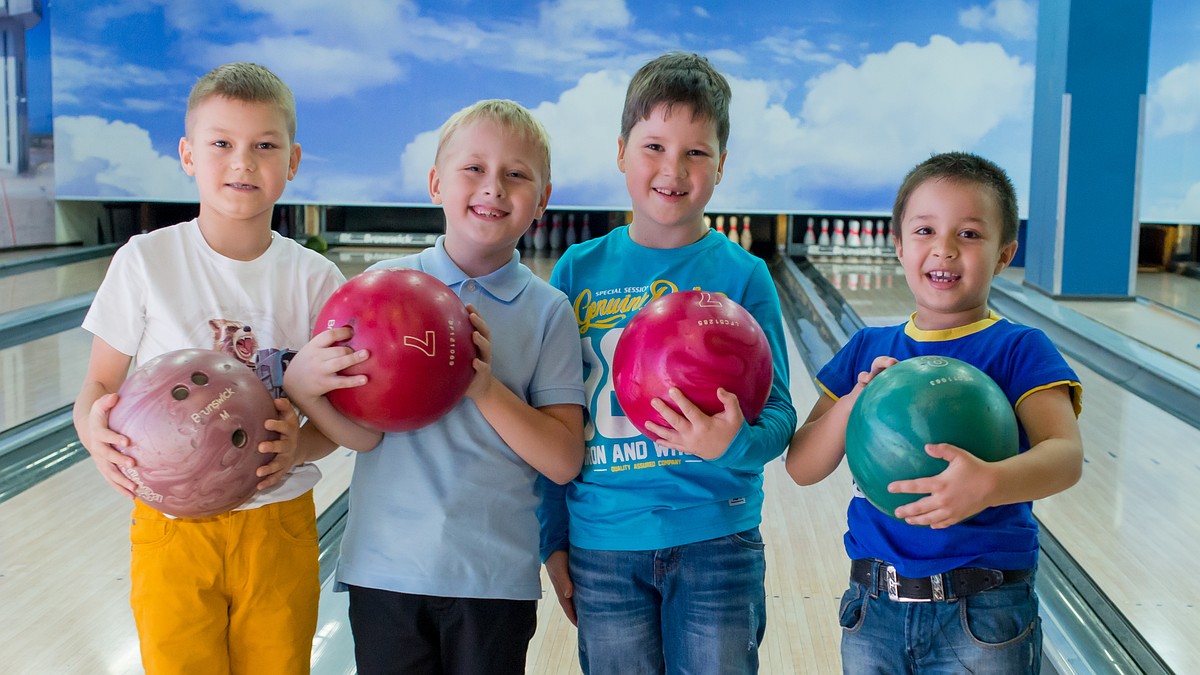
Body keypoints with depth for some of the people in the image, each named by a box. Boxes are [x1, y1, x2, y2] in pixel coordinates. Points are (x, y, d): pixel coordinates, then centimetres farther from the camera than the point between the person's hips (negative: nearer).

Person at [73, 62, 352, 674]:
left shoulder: (314, 280, -3)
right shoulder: (146, 262, -6)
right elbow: (100, 384, -1)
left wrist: (299, 446, -19)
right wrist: (95, 430, -23)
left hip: (278, 528, 1)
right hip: (172, 527, -1)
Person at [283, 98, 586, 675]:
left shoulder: (547, 312, -3)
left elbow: (563, 462, -8)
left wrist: (486, 388, -21)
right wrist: (302, 381, -23)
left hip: (495, 577, 0)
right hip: (384, 568, 1)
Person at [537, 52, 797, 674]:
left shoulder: (742, 276, -5)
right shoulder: (579, 271, 0)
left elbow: (779, 415, -6)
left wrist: (733, 443, -28)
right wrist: (553, 540, 4)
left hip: (714, 537, -1)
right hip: (601, 544, 2)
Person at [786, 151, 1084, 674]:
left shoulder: (1018, 351, -5)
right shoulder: (867, 350, 5)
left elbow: (1065, 454, -21)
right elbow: (801, 467, 1)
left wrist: (990, 484, -41)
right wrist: (854, 401, -17)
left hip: (982, 617, -3)